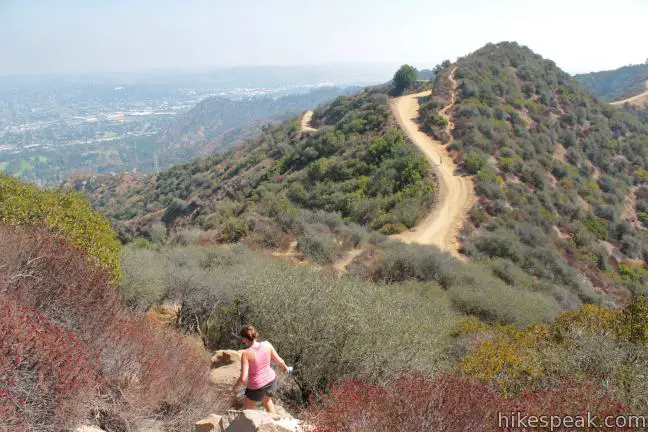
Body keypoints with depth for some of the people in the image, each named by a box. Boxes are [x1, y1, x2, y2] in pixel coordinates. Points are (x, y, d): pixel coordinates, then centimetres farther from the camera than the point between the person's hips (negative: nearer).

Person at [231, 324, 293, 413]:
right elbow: (279, 360, 0)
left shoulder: (246, 353, -26)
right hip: (271, 381, 5)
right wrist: (286, 367, 21)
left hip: (257, 387, -5)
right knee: (267, 399, 38)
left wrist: (235, 386, -4)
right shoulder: (267, 345, -14)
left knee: (246, 410, 24)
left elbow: (243, 379, -25)